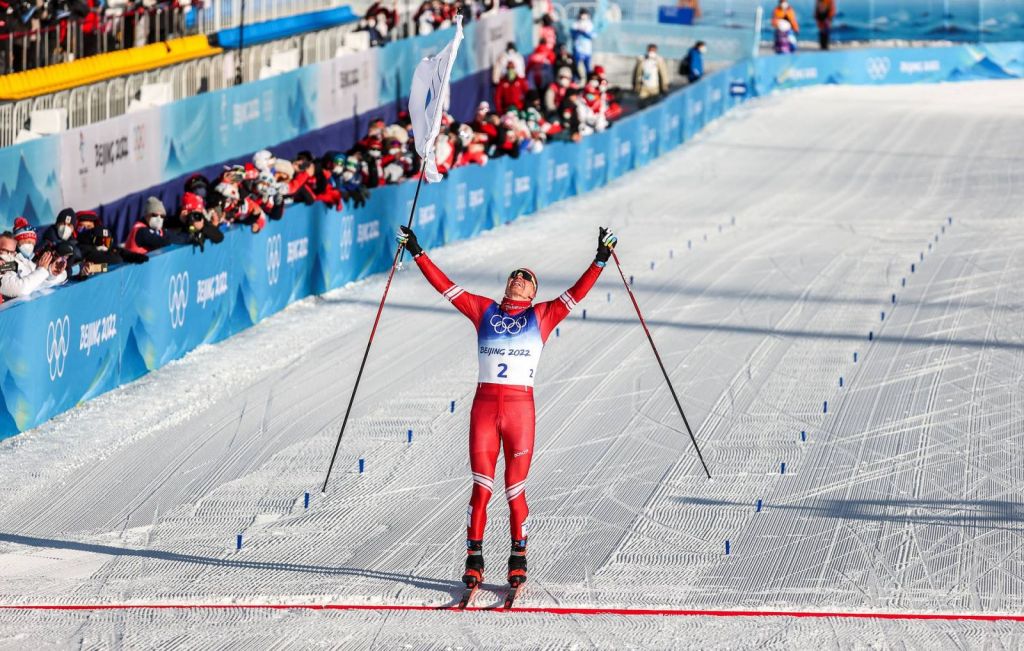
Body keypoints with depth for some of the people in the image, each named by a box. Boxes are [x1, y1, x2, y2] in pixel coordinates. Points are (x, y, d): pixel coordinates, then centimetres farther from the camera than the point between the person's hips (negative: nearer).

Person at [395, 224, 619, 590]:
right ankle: (474, 560, 4)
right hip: (484, 406, 1)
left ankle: (518, 559, 13)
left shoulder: (542, 316, 11)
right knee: (481, 488, -2)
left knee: (515, 491, 1)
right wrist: (418, 254, 12)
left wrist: (600, 260, -3)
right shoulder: (484, 311, 14)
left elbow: (576, 293, 4)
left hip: (521, 408, -1)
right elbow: (445, 286, 14)